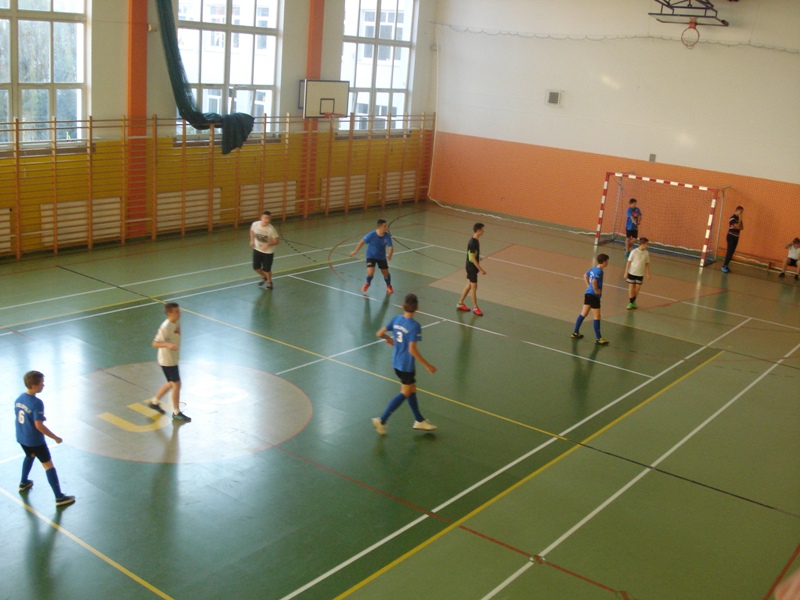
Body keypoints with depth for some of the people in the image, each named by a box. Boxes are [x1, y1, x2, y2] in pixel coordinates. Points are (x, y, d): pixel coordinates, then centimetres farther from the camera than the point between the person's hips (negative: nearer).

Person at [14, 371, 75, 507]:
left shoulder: (19, 398, -2)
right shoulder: (37, 403, -27)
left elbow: (17, 417, 11)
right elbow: (39, 425, -26)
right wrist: (55, 438, -16)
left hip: (21, 438, 8)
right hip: (35, 440, -8)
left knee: (30, 455, 36)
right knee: (48, 465, 0)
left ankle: (23, 483, 52)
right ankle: (59, 497, 3)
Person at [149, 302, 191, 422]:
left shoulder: (177, 322, 0)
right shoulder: (165, 327, -25)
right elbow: (155, 343, -26)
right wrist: (168, 344, -41)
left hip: (173, 358, 9)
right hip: (167, 360, -9)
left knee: (172, 383, 21)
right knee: (176, 384, -1)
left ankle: (154, 402, 39)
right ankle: (176, 413, 12)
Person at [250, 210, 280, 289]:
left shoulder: (271, 229, -26)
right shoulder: (255, 224, -15)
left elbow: (277, 241, -21)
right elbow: (252, 230, 10)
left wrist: (268, 244, -37)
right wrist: (252, 240, 2)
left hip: (268, 252, -4)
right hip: (257, 249, 4)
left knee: (266, 269, 4)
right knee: (256, 267, 8)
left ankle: (269, 282, 36)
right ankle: (264, 277, 41)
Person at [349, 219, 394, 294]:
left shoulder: (387, 236, -21)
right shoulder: (371, 235, -26)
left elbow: (391, 247, -23)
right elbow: (362, 242, -12)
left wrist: (389, 255, -40)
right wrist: (355, 251, -4)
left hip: (381, 257, 2)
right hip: (371, 256, -2)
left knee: (386, 273, 6)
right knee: (370, 273, -18)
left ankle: (389, 286, 40)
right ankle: (367, 283, 19)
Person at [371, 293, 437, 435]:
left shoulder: (396, 319, -5)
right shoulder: (415, 326, -24)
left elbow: (379, 333, 0)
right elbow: (412, 350, -27)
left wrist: (388, 338, 22)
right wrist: (427, 366, -22)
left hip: (396, 362, 7)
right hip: (406, 365, -7)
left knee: (411, 390, 21)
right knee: (405, 393, 10)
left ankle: (419, 420, 33)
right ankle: (382, 420, 9)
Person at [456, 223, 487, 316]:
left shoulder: (476, 240, 3)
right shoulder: (472, 243, -25)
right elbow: (472, 258, -24)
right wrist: (480, 269, -23)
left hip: (473, 267, 9)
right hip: (471, 267, -9)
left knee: (469, 285, 17)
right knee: (474, 287, 1)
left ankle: (460, 303, 29)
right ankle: (475, 308, 12)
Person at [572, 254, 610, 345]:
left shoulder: (593, 269, 8)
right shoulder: (599, 271, -18)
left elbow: (585, 276, 23)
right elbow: (594, 281, -33)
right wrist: (596, 290, -19)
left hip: (588, 294, 9)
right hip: (594, 296, -9)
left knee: (583, 314, 17)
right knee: (597, 317, -2)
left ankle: (576, 333, 25)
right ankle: (598, 338, 3)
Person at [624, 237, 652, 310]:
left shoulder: (646, 253, -3)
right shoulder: (634, 252, -15)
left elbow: (647, 263, 7)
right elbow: (629, 262, -9)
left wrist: (648, 274, 8)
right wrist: (626, 272, -9)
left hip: (640, 274, 3)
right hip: (632, 272, -3)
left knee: (637, 288, 8)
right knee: (631, 287, 2)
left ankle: (633, 301, 24)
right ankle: (631, 303, 12)